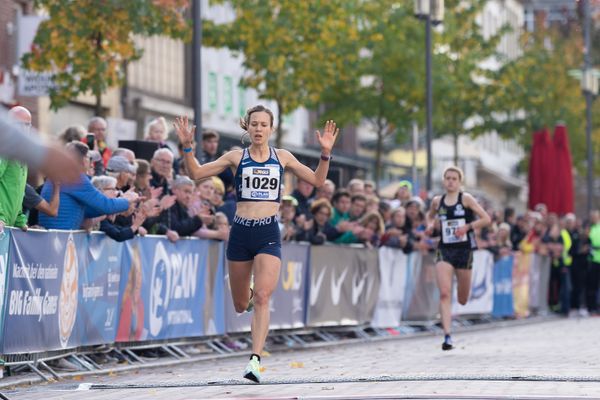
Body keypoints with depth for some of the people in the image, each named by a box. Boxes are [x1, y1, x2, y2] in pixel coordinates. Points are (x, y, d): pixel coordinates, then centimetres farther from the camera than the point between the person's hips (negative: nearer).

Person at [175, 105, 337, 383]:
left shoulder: (282, 158, 8)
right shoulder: (236, 157, 6)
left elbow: (317, 180, 11)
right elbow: (196, 173, 5)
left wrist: (325, 154, -3)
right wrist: (187, 147, -9)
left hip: (269, 234, -1)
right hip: (241, 232, 1)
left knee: (262, 297, -19)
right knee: (240, 305, 12)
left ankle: (255, 360, -22)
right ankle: (249, 295, 51)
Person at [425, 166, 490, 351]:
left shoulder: (466, 199, -3)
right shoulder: (437, 201, 7)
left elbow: (486, 219, -5)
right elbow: (430, 215, 28)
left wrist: (467, 227, -17)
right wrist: (430, 224, 6)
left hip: (464, 250, -1)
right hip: (444, 250, 1)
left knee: (463, 300, 11)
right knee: (444, 294, -16)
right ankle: (447, 336, -20)